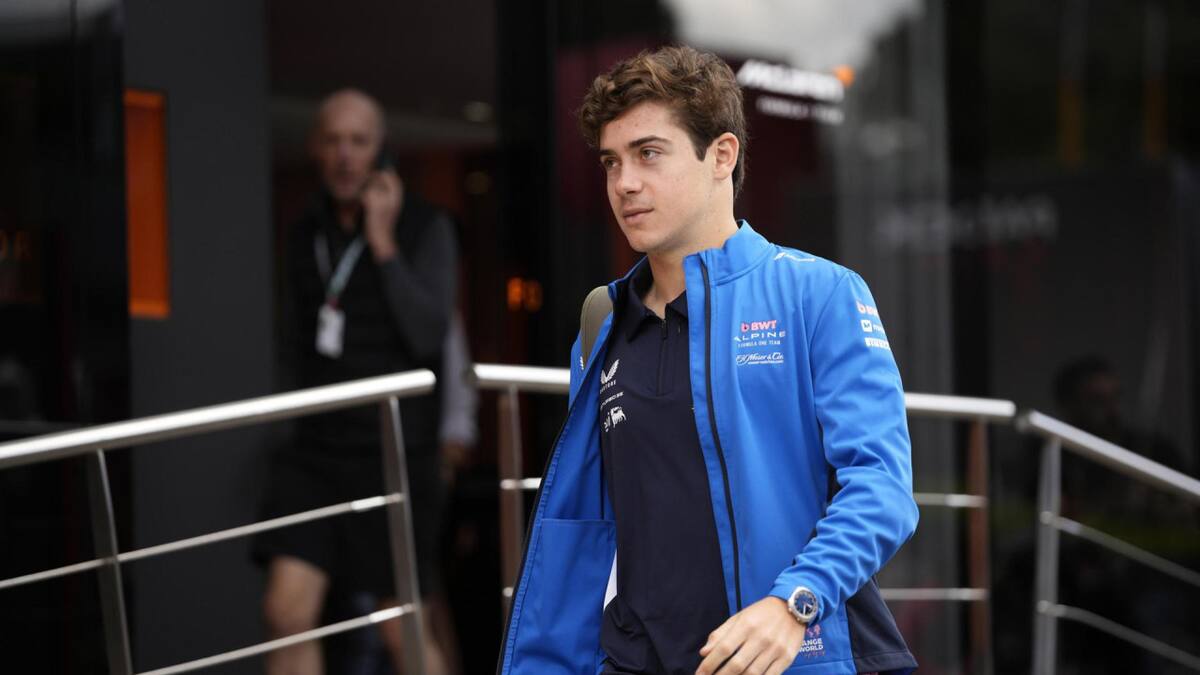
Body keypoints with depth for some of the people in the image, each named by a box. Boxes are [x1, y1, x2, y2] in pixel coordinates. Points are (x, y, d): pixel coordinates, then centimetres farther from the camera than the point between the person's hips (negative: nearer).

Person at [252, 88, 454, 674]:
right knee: (287, 610, -9)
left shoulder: (424, 228, -4)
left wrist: (383, 244, -17)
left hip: (394, 451, -4)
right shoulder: (307, 235, 12)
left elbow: (427, 333, -17)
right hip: (316, 450, 4)